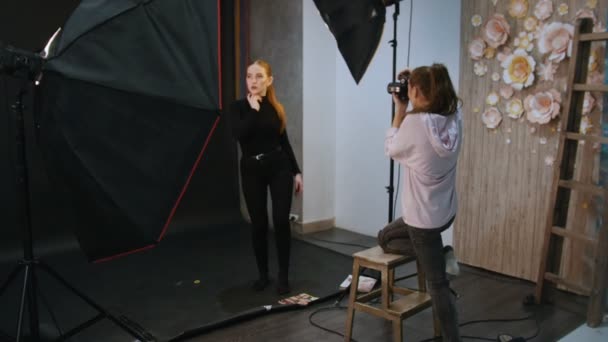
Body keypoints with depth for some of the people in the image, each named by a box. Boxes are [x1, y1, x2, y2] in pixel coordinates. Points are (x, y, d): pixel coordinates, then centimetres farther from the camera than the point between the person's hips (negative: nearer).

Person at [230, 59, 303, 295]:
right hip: (252, 170, -1)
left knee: (281, 221, -5)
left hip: (279, 167, 1)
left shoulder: (276, 108, 5)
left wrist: (297, 171, 9)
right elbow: (239, 134, -21)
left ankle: (283, 276, 8)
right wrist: (253, 109, -15)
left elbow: (284, 142, 10)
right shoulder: (239, 107, -1)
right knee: (258, 224, 6)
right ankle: (263, 274, 24)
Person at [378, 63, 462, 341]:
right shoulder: (453, 118, -3)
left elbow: (392, 149, -4)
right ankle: (431, 254, 10)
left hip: (424, 217, -8)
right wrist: (408, 111, 3)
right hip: (445, 211, 8)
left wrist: (400, 110, -2)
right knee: (385, 238, 23)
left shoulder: (415, 122, -23)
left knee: (437, 283, 5)